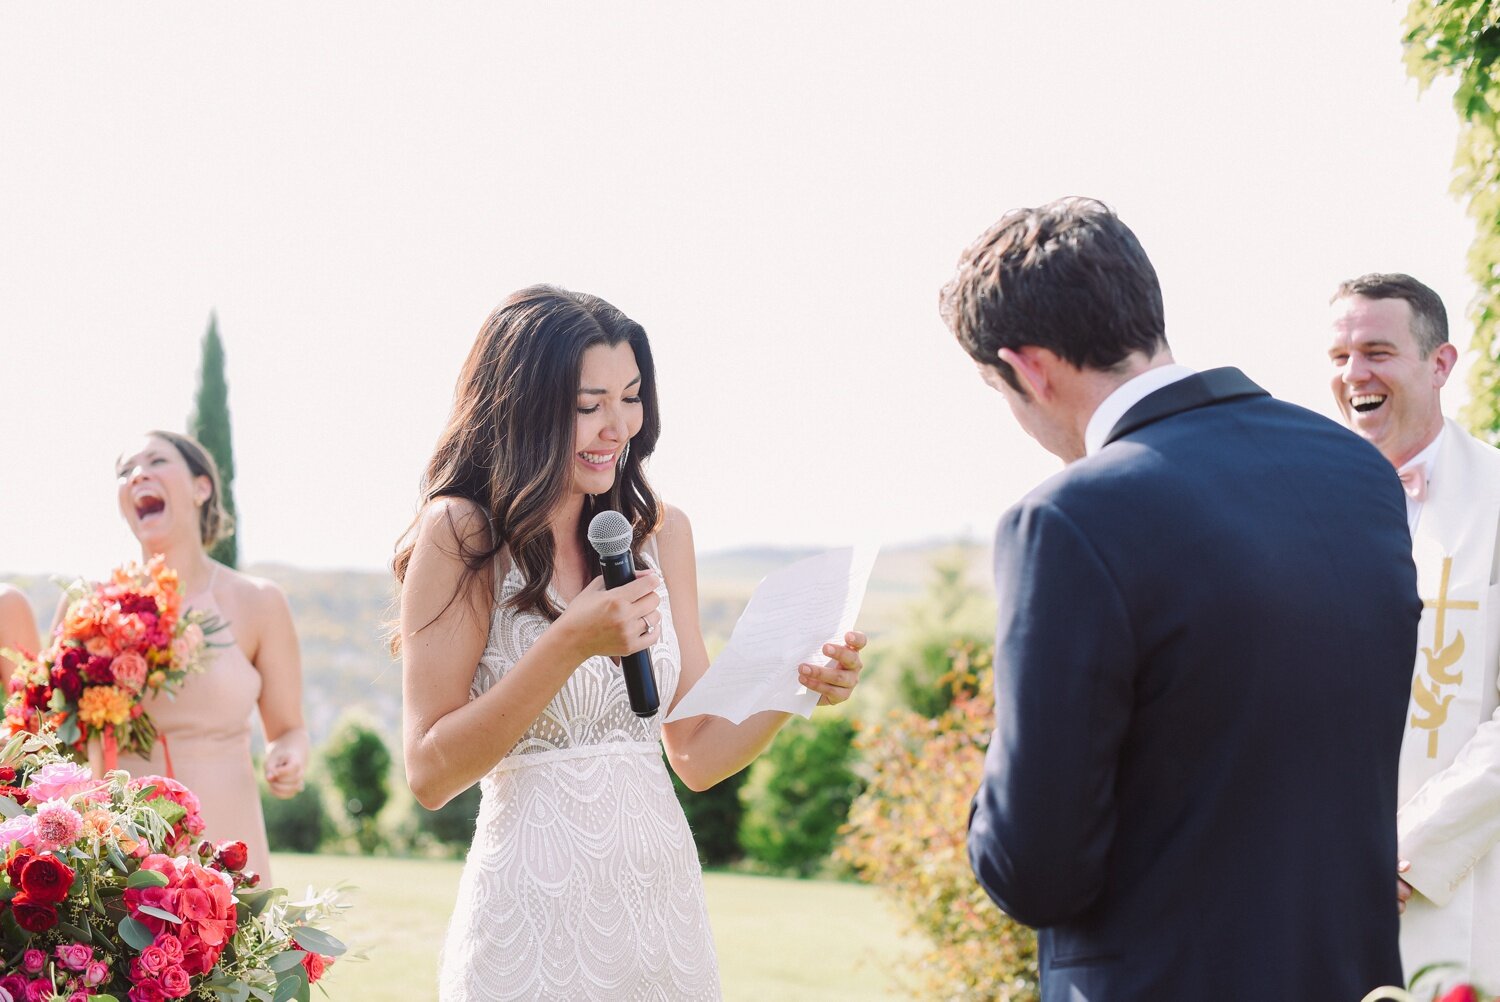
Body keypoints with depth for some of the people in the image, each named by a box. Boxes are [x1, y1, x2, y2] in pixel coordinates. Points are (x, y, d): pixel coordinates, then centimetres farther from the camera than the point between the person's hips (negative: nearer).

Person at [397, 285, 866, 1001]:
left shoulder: (660, 532, 8)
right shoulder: (460, 534, -8)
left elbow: (698, 758, 8)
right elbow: (430, 774, -12)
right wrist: (572, 642, -20)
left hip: (664, 903, 5)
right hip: (534, 911, -5)